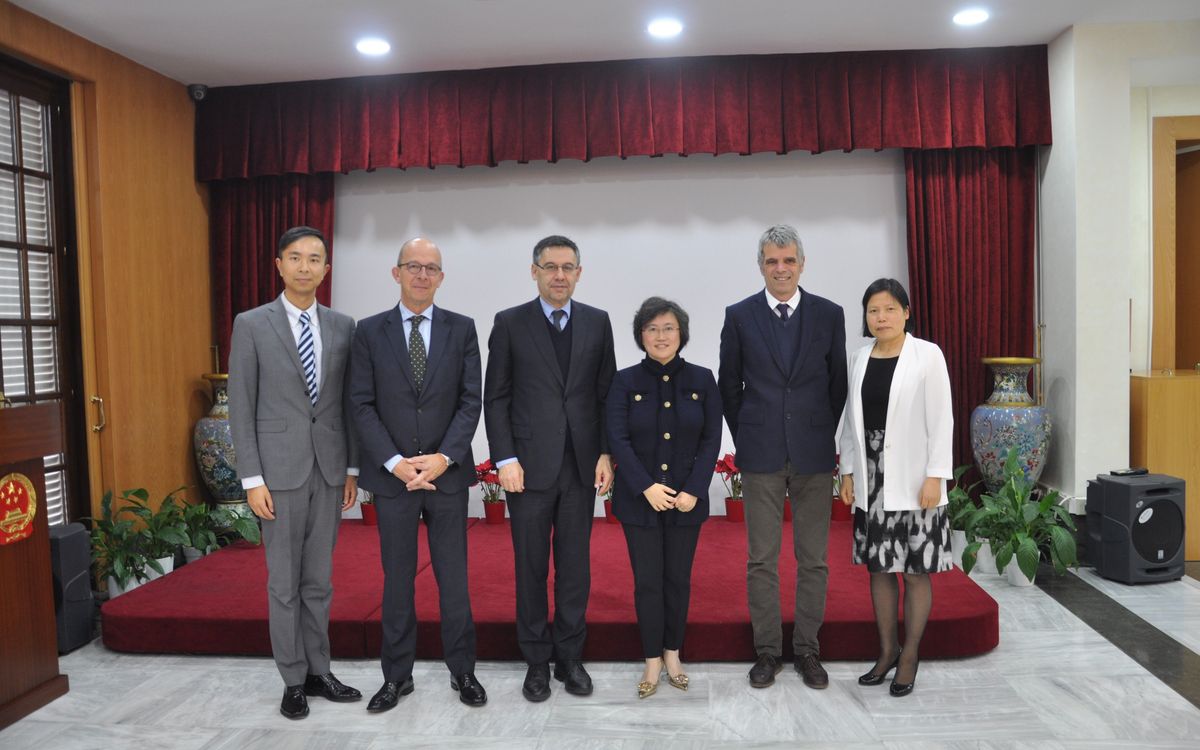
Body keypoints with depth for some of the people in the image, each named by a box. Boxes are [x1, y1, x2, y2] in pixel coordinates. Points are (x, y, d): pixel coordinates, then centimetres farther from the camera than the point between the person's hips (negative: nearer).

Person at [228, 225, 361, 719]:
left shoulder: (342, 326, 6)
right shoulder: (251, 325, -3)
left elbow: (350, 402, 9)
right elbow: (241, 407, -5)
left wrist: (353, 467, 6)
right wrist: (252, 479, -10)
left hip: (330, 469, 3)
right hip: (279, 470, -3)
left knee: (319, 578, 13)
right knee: (284, 581, 7)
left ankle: (318, 670, 26)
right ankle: (293, 680, 21)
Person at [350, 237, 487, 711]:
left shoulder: (461, 329, 3)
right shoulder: (370, 331, 2)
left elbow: (471, 400, -2)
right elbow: (362, 406, -2)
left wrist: (443, 458, -14)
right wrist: (395, 462, -13)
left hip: (448, 472, 0)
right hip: (391, 476, 0)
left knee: (453, 575, 9)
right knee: (397, 579, 10)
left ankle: (462, 671, 23)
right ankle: (397, 676, 24)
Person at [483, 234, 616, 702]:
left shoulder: (597, 322, 6)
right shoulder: (510, 323, 0)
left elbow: (606, 394, 7)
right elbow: (495, 398, -1)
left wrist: (606, 453, 0)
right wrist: (505, 459, -8)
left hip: (581, 465, 2)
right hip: (529, 465, -2)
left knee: (575, 566, 9)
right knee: (531, 567, 7)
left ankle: (570, 657, 24)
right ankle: (537, 661, 21)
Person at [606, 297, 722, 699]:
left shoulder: (702, 380, 1)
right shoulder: (625, 382, -2)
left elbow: (711, 440, -1)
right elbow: (618, 439, -7)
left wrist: (694, 491, -10)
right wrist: (646, 487, -16)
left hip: (687, 498, 1)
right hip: (639, 499, -1)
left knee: (678, 579, 10)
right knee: (647, 582, 4)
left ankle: (673, 654, 27)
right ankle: (652, 660, 18)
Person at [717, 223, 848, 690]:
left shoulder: (829, 315, 3)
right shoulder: (739, 315, 1)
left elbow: (838, 383, 9)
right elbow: (729, 385, 7)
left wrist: (823, 435, 7)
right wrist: (746, 439, 5)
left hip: (814, 455, 1)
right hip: (761, 455, -1)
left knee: (813, 559, 8)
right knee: (762, 559, 6)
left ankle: (807, 649, 22)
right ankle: (768, 650, 19)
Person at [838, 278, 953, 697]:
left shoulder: (928, 356, -5)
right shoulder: (859, 360, 8)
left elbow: (941, 420, -8)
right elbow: (851, 420, 10)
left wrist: (935, 476, -13)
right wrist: (848, 471, 6)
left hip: (913, 479, -4)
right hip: (871, 476, 4)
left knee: (916, 568, 3)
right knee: (879, 566, 11)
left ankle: (910, 655, 17)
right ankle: (887, 650, 24)